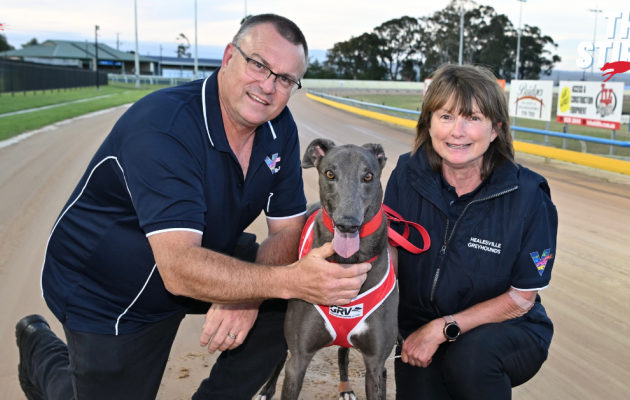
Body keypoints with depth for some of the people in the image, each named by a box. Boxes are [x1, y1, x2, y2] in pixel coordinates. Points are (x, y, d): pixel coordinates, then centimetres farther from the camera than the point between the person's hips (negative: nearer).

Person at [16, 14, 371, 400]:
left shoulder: (280, 127, -9)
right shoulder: (162, 126, -32)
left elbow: (288, 229, -7)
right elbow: (180, 268, -41)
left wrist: (248, 295, -25)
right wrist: (291, 279, -52)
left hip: (204, 255, 6)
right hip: (108, 294, -6)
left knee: (292, 305, -10)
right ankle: (41, 349, 30)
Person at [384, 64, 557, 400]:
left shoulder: (528, 196, -16)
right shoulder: (407, 174, -10)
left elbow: (521, 298, -11)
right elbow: (389, 253, -3)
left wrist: (444, 328, -17)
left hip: (506, 331, -2)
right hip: (419, 330, 3)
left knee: (469, 356, -33)